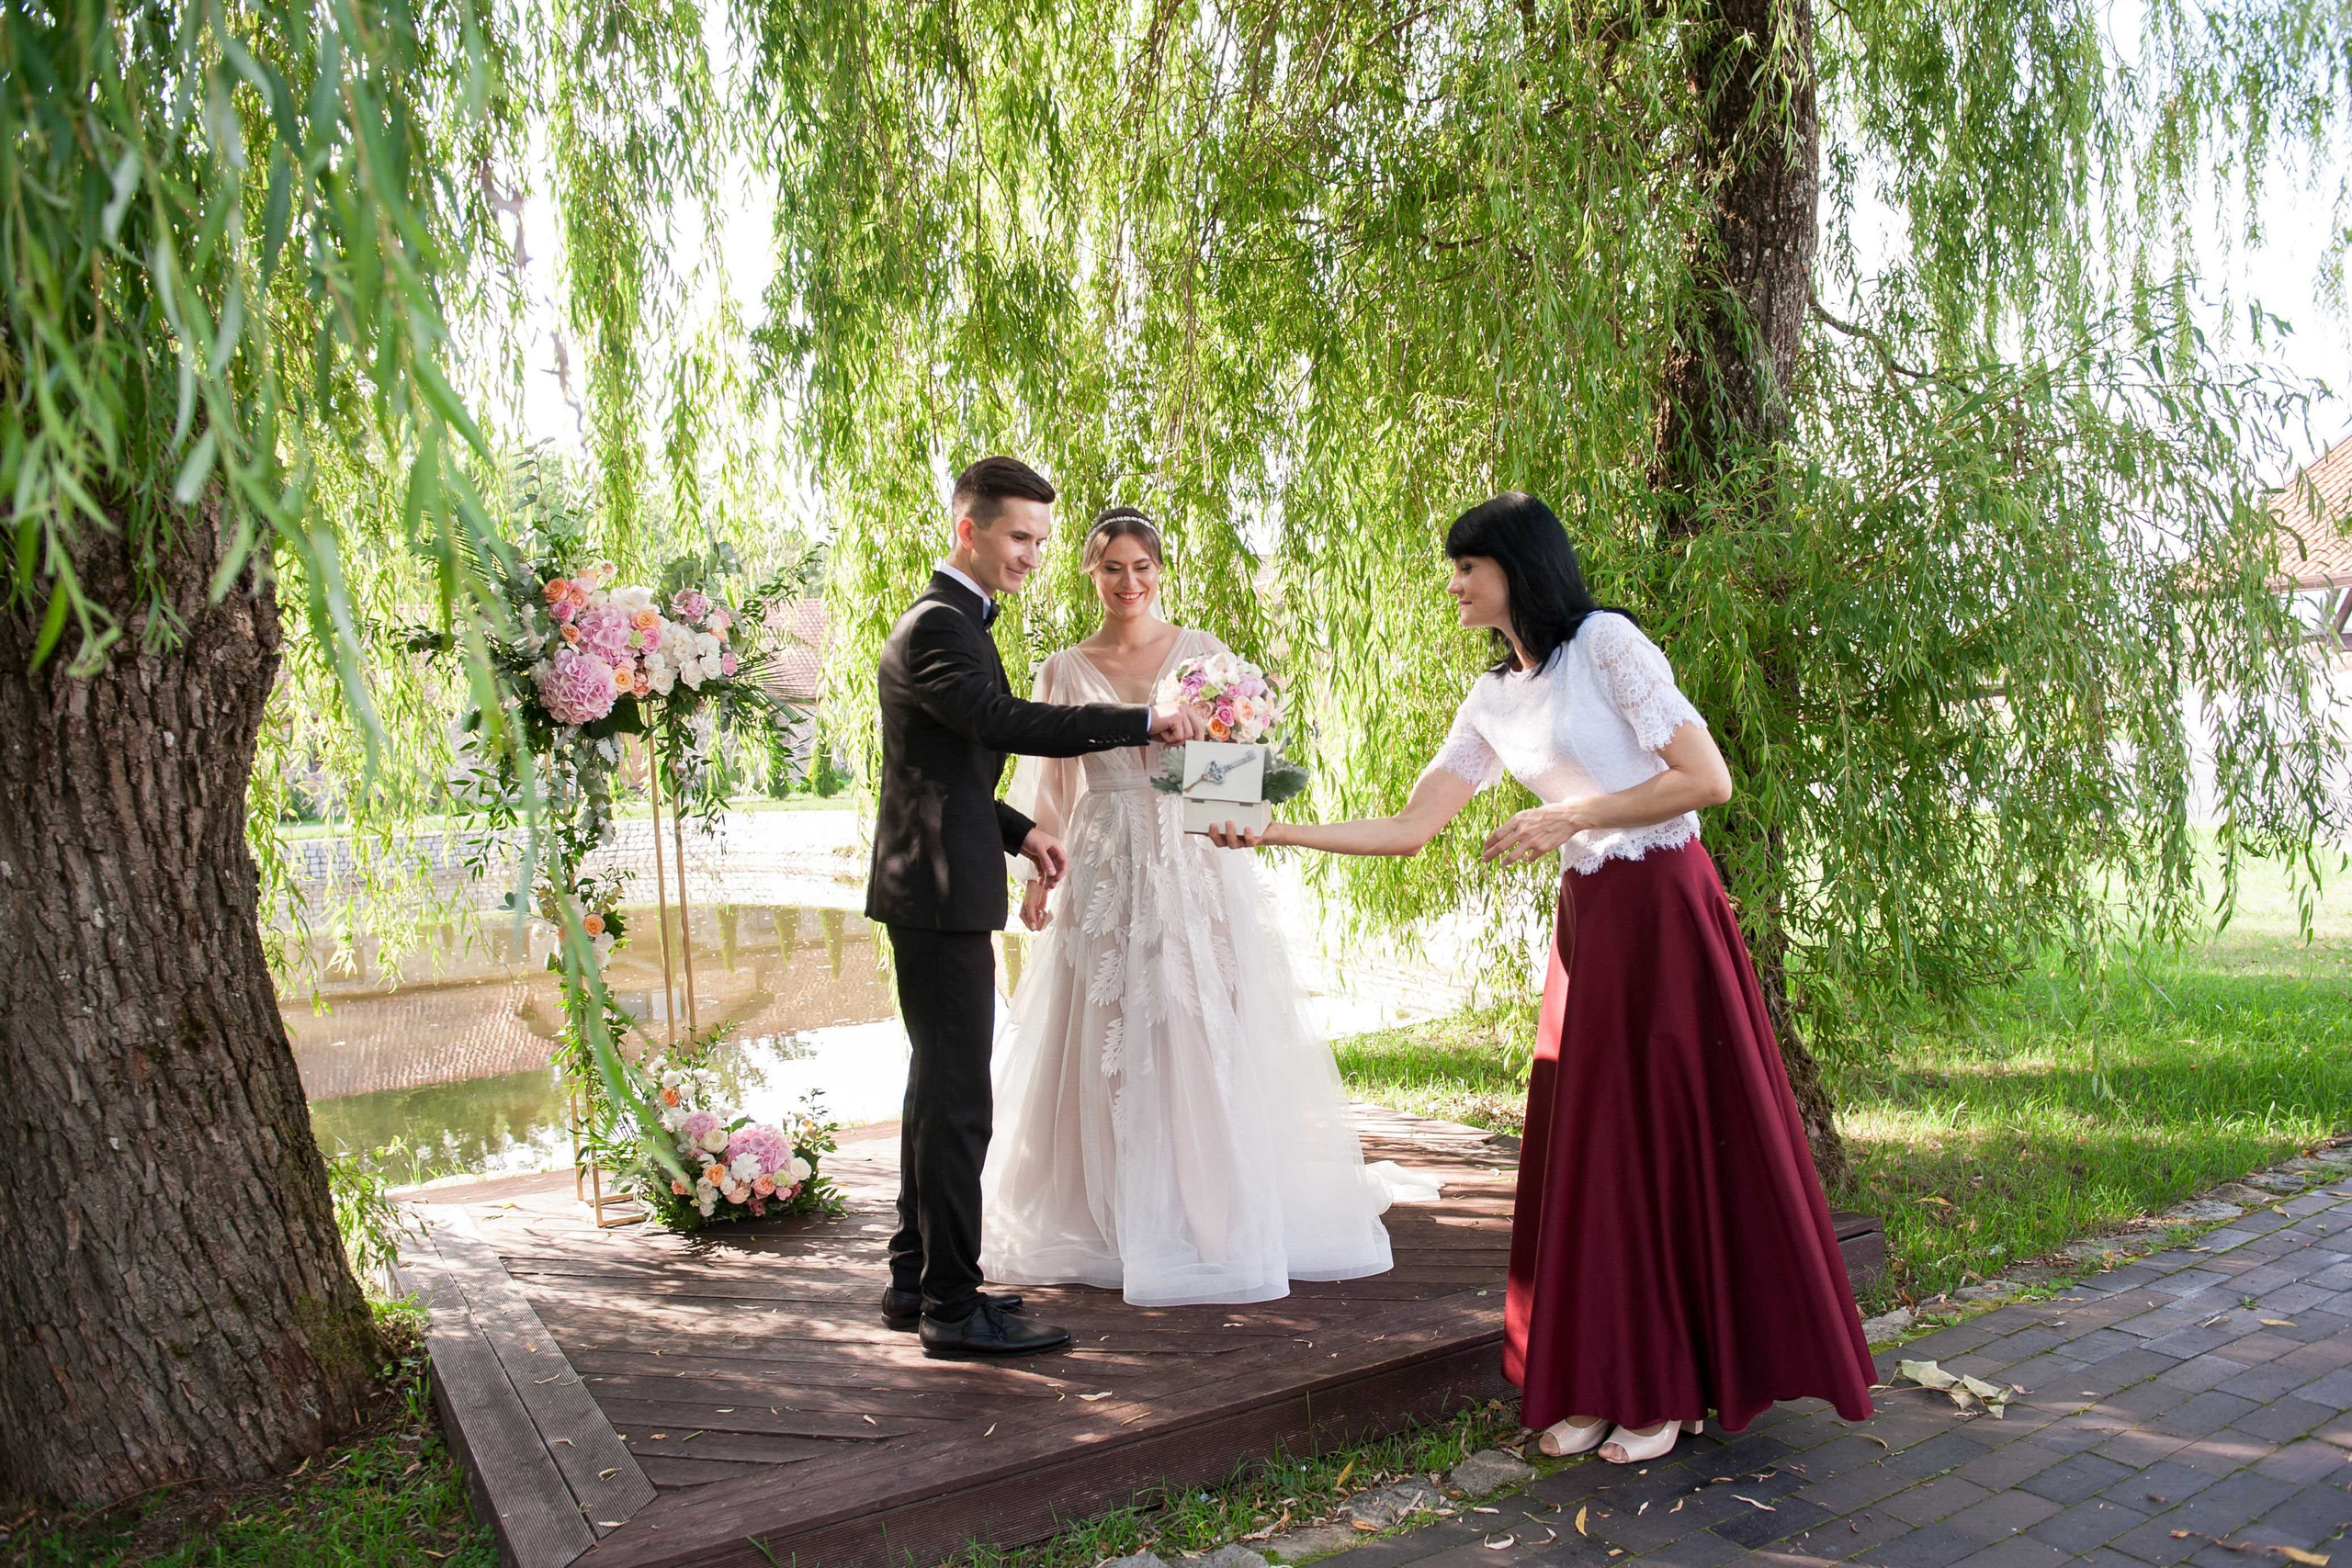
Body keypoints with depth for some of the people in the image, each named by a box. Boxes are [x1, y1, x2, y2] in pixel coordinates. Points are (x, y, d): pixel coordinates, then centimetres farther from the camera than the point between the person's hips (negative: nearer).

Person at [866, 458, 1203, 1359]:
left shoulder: (953, 621, 19)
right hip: (940, 890, -11)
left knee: (939, 1088, 16)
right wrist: (1141, 721, -30)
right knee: (957, 1099, -6)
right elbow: (1009, 721, -29)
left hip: (940, 888, 11)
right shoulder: (936, 626, -14)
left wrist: (1019, 832, 13)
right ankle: (952, 1305, 2)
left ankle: (916, 1279, 26)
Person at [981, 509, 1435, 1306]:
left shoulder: (1202, 651, 5)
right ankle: (1113, 1218, 15)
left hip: (1196, 864, -1)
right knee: (1108, 1043, 2)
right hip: (1106, 873, 1)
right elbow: (1051, 784, 10)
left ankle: (1216, 1218, 11)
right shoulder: (1065, 671, 9)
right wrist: (1039, 876, 1)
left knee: (1203, 1035, -1)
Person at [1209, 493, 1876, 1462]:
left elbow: (1708, 778, -12)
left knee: (1674, 1140, 1)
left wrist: (1567, 816, -13)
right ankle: (1601, 1384, 15)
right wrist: (1275, 831, 2)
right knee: (1589, 1151, 5)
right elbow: (1409, 829, 8)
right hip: (1585, 925, 6)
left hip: (1664, 916, -6)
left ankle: (1669, 1389, 13)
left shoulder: (1606, 643, -8)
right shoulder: (1492, 701, 11)